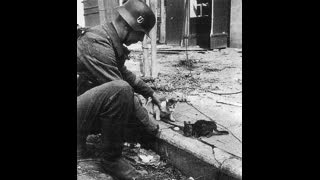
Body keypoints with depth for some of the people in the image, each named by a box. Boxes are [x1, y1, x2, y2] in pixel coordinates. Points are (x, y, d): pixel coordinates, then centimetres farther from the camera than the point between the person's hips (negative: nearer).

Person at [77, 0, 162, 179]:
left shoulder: (111, 40, 7)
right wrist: (147, 121, -14)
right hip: (79, 108, -10)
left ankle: (81, 137, 16)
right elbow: (120, 88, -24)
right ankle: (111, 158, -11)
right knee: (121, 91, -32)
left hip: (87, 106, 10)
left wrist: (151, 92, 18)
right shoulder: (97, 43, -24)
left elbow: (125, 73, 20)